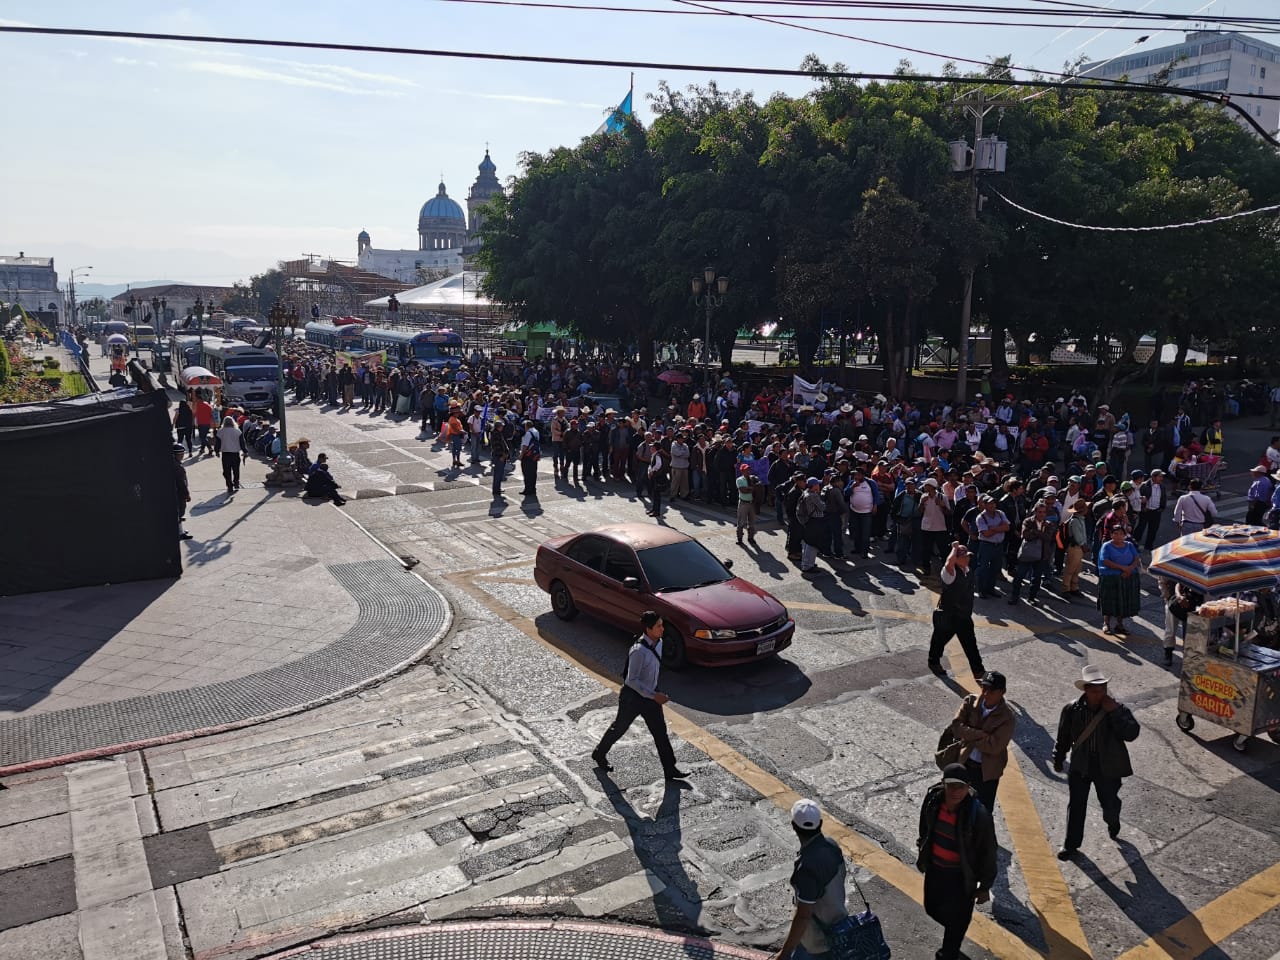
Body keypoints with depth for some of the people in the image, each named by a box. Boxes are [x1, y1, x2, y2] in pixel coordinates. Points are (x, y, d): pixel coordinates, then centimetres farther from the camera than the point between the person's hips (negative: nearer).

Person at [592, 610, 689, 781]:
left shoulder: (658, 643, -4)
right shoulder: (638, 650, -30)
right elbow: (632, 680, -26)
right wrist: (654, 696, -27)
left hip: (650, 695, 7)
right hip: (632, 696, -7)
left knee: (660, 732, 8)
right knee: (619, 728, 14)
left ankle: (670, 770, 17)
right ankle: (599, 753, 39)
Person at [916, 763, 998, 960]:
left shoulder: (979, 815, -30)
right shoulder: (933, 800, -17)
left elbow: (988, 853, -16)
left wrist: (985, 886, -8)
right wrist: (922, 844, 20)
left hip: (961, 876, -5)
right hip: (934, 868, 5)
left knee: (957, 919, 14)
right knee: (932, 908, 24)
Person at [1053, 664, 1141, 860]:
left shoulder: (1118, 709, -14)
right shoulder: (1072, 710, -11)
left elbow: (1131, 734, -28)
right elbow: (1063, 737, 3)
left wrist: (1114, 712, -31)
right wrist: (1058, 759, 11)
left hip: (1108, 767, -1)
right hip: (1080, 765, 1)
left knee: (1109, 802, 18)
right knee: (1075, 805, 6)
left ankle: (1113, 824, 53)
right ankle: (1071, 843, 22)